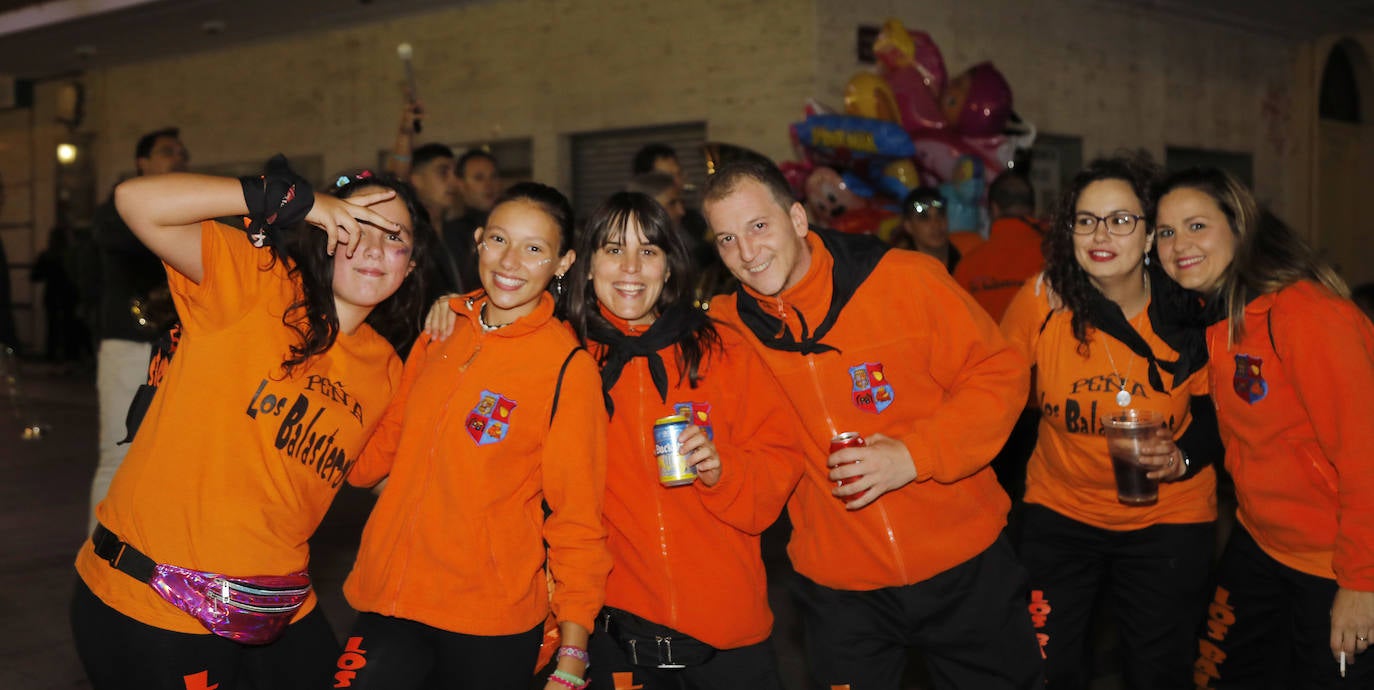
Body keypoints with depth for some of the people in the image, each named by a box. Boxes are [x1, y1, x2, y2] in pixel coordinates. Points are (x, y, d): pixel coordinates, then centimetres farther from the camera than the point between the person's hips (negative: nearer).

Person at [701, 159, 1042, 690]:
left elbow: (1000, 373, -10)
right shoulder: (726, 325, -6)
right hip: (837, 584, 1)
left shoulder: (906, 280, -14)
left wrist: (914, 455, -21)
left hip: (964, 565, -1)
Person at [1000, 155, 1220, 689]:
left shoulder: (1190, 317, -13)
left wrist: (1183, 457, -18)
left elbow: (1215, 412, 1)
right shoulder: (1042, 299, -15)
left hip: (1168, 521, 0)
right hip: (1060, 511, 0)